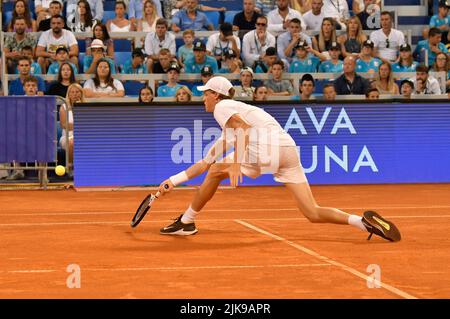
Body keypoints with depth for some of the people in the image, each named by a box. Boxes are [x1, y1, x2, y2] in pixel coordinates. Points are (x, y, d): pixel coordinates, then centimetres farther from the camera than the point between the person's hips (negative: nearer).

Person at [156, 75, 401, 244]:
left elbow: (242, 127, -13)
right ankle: (362, 221, -14)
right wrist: (172, 181, 37)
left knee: (217, 171, 5)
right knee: (313, 213, 1)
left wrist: (236, 164, -22)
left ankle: (186, 222, 12)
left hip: (269, 145, -9)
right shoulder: (226, 135, 35)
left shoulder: (222, 107, 9)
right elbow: (204, 164, 39)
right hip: (290, 149, 9)